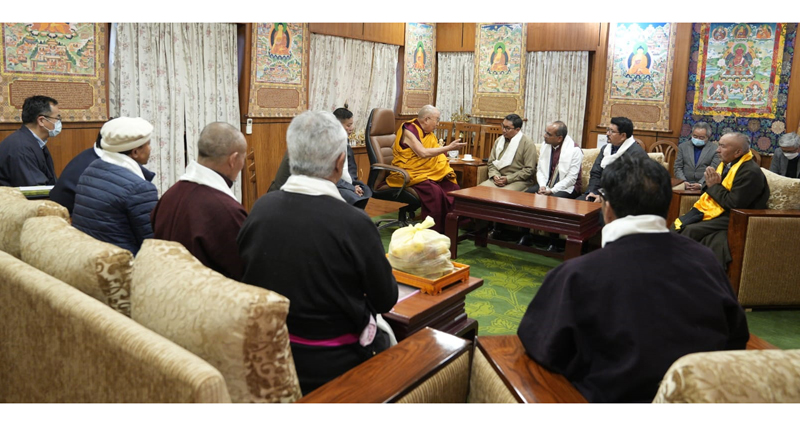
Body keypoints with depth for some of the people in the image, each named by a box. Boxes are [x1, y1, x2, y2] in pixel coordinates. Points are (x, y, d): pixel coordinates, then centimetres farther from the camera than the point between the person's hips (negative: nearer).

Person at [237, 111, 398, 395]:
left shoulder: (260, 208, -11)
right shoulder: (354, 223, -25)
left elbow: (247, 277, 4)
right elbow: (386, 300, -12)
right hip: (332, 364, -5)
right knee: (387, 337, 25)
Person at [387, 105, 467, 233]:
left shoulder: (428, 133, 14)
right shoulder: (409, 130, -12)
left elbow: (436, 153, 10)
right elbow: (423, 153, -23)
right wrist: (448, 148, -22)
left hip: (429, 172, 8)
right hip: (408, 174, -8)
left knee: (454, 188, -12)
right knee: (434, 191, -31)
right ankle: (433, 231, -22)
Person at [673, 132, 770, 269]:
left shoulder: (750, 172, -18)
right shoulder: (726, 164, 10)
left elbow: (734, 203, -24)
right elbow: (708, 191, 19)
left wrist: (715, 186, -14)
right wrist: (710, 183, -5)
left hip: (731, 218, -9)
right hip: (712, 210, 9)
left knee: (690, 230, -25)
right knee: (678, 225, -7)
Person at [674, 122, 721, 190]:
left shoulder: (715, 149, 4)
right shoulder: (683, 146, 12)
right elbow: (677, 168, 7)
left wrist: (700, 184, -17)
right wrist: (684, 182, -9)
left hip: (704, 184, -1)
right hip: (685, 183, 2)